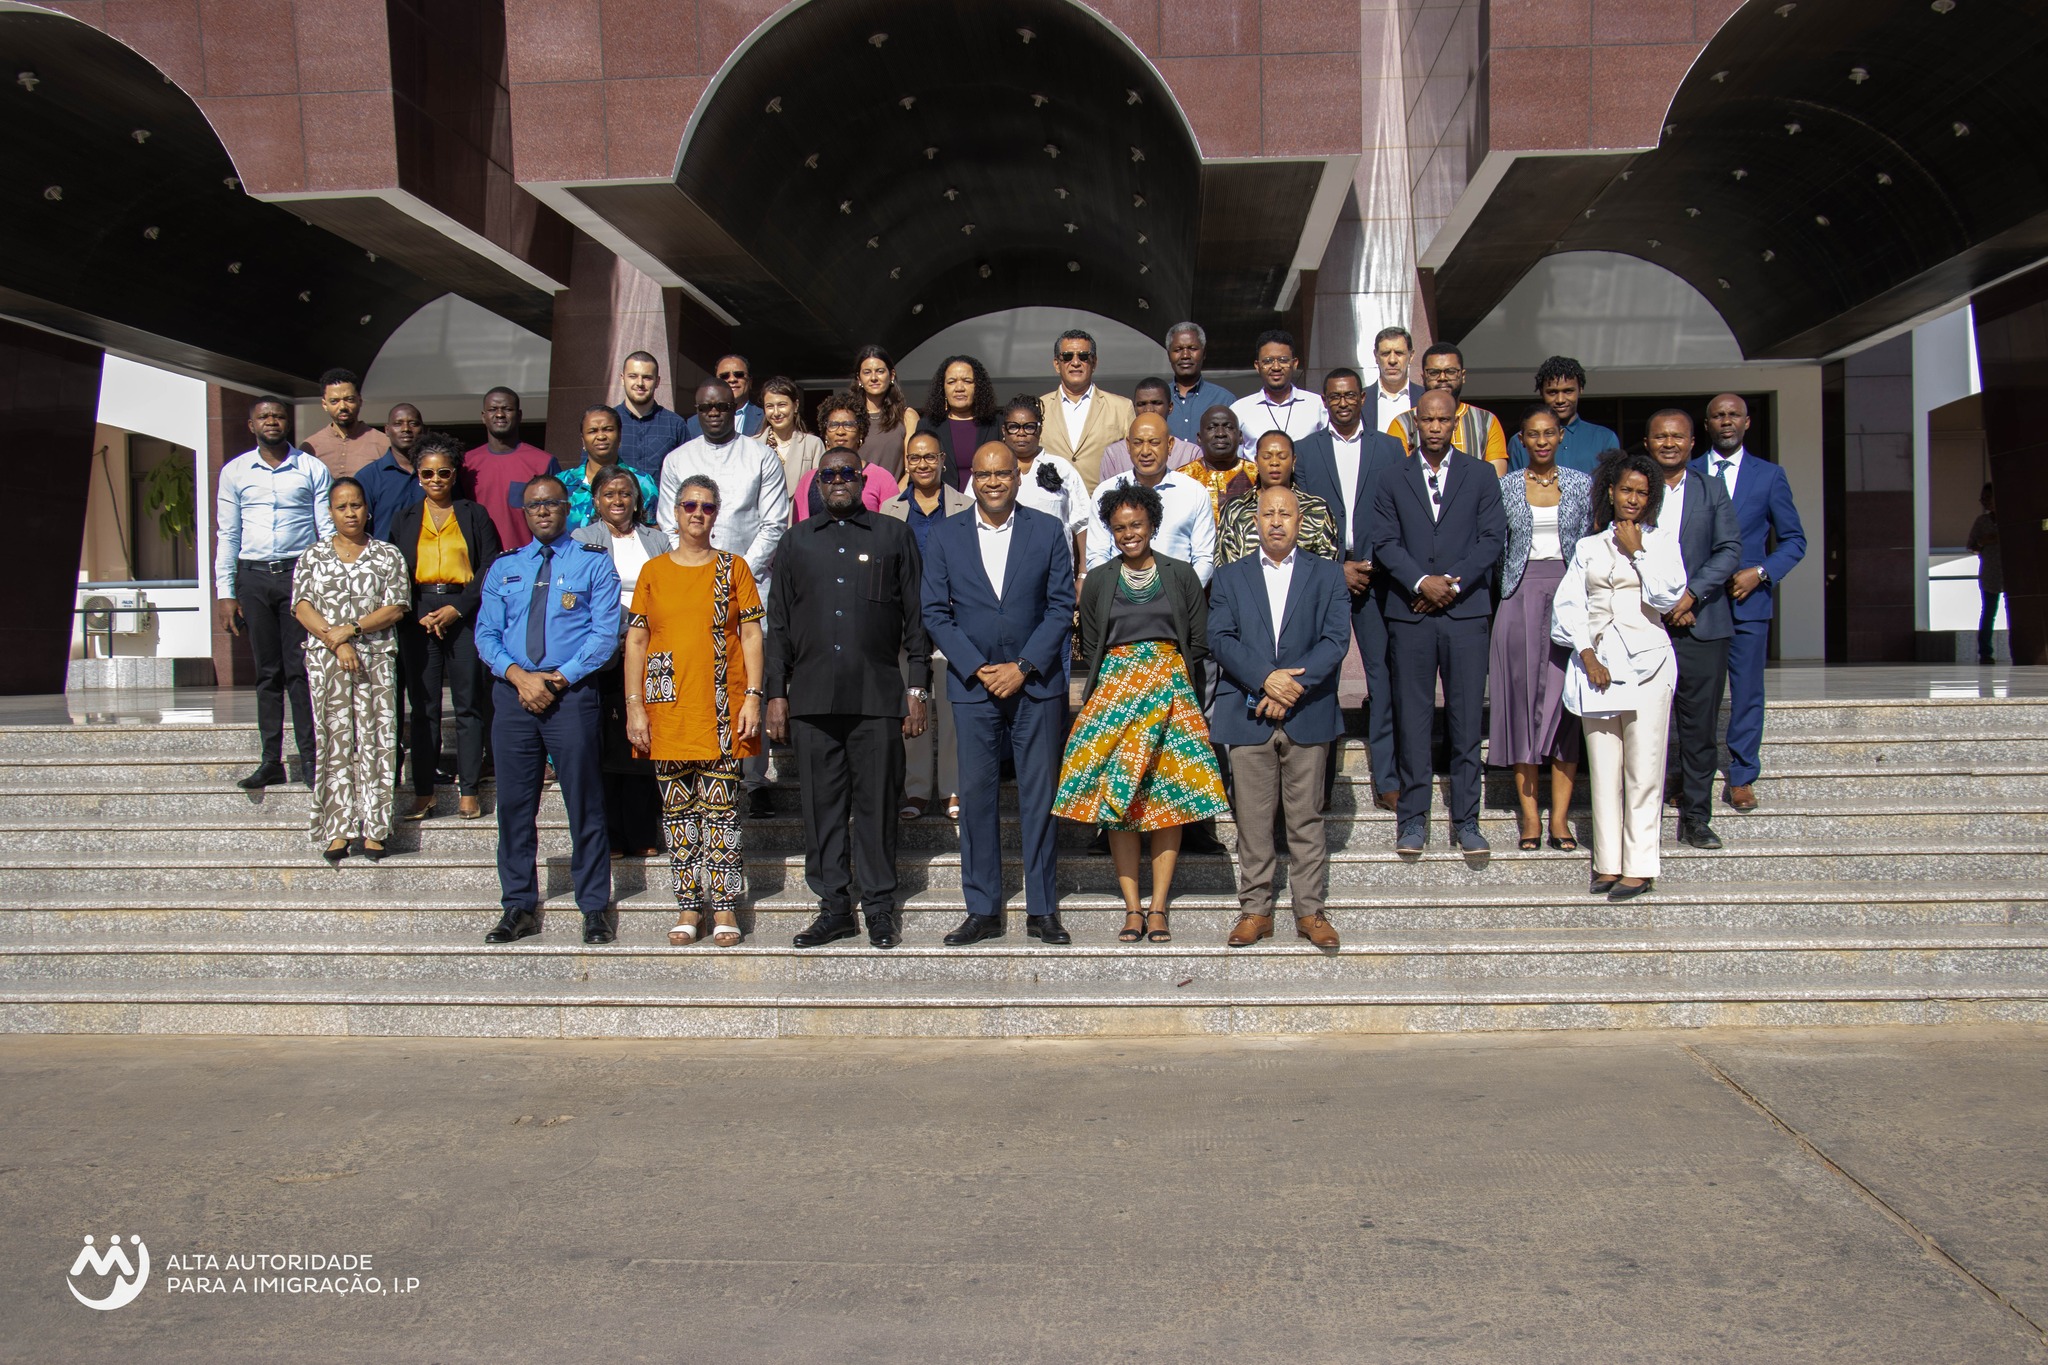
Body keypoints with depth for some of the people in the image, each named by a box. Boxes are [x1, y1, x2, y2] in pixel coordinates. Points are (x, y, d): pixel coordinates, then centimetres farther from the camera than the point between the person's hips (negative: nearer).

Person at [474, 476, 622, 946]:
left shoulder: (594, 563, 5)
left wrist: (557, 679, -11)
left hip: (572, 692, -3)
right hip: (513, 692, 3)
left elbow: (604, 633, -2)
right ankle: (519, 907, 15)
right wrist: (519, 675, -8)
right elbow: (486, 634, 10)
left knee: (584, 803, -1)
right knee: (513, 803, 5)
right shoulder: (503, 568, 15)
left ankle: (595, 909, 6)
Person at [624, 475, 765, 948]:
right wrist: (635, 706, 1)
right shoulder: (653, 572, 10)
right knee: (677, 809, 5)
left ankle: (725, 907, 4)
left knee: (721, 807, -3)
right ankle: (688, 906, 14)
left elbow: (752, 636, 4)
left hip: (721, 710, -2)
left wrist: (753, 697, -6)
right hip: (668, 709, 2)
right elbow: (635, 642, 9)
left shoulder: (733, 568, 7)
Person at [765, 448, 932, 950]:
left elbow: (916, 618, 7)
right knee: (822, 805, 4)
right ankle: (834, 906, 14)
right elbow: (779, 622, 15)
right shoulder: (799, 540, 16)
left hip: (878, 696, -2)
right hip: (813, 696, 2)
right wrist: (776, 692, 8)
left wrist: (917, 688, 0)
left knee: (877, 803, 0)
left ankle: (880, 908, 10)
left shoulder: (894, 535, 10)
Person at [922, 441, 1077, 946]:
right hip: (973, 684, 1)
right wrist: (977, 668, -8)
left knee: (1040, 796, 3)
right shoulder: (945, 535, 6)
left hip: (1037, 683, 0)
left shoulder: (1048, 532, 4)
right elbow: (935, 612, 3)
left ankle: (1042, 910, 12)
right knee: (976, 796, 2)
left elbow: (1062, 607, 1)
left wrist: (1022, 667, -9)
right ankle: (982, 911, 12)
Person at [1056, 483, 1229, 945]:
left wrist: (1166, 676, 0)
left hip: (1171, 692, -1)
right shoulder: (1098, 580, 9)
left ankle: (1158, 906, 2)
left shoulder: (1181, 574, 6)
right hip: (1114, 693, 1)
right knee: (1115, 799, -4)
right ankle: (1132, 907, 2)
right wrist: (1123, 678, 2)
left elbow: (1200, 643, 7)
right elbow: (1088, 649, 12)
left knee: (1169, 794, -4)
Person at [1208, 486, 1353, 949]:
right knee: (1252, 819, 3)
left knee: (1306, 818, 4)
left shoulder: (1328, 575, 10)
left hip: (1308, 715, 0)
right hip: (1247, 715, 1)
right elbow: (1220, 639, 0)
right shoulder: (1230, 577, 12)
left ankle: (1310, 910, 12)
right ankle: (1255, 910, 12)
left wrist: (1293, 686, -13)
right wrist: (1266, 678, -14)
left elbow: (1336, 640, -2)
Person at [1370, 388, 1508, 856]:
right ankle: (1413, 818, 9)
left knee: (1466, 720, 1)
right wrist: (1422, 582, -12)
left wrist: (1452, 583, -9)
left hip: (1465, 610, 0)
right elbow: (1385, 543, 2)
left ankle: (1466, 820, 8)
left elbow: (1493, 538, 2)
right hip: (1409, 613, 0)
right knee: (1411, 718, 2)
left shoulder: (1481, 475, 10)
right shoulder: (1392, 480, 10)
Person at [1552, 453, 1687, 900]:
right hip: (1595, 662, 2)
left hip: (1645, 663, -2)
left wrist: (1636, 551, -5)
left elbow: (1667, 596, -6)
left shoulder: (1661, 543, 9)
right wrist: (1588, 657, -5)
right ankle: (1608, 863, 8)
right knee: (1603, 769, 3)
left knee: (1643, 769, -5)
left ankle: (1639, 867, -2)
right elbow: (1568, 606, 6)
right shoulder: (1588, 547, 14)